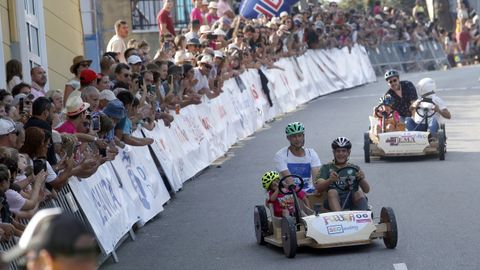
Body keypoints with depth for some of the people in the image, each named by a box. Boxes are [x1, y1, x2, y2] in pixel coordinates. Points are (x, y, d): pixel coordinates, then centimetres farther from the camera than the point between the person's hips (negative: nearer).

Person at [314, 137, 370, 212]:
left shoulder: (354, 168, 20)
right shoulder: (327, 168, 17)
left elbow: (367, 190, 7)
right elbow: (318, 187, -1)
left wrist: (362, 179, -17)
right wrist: (330, 180, -24)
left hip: (352, 201, 1)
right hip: (334, 201, -1)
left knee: (359, 192, -28)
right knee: (332, 192, -31)